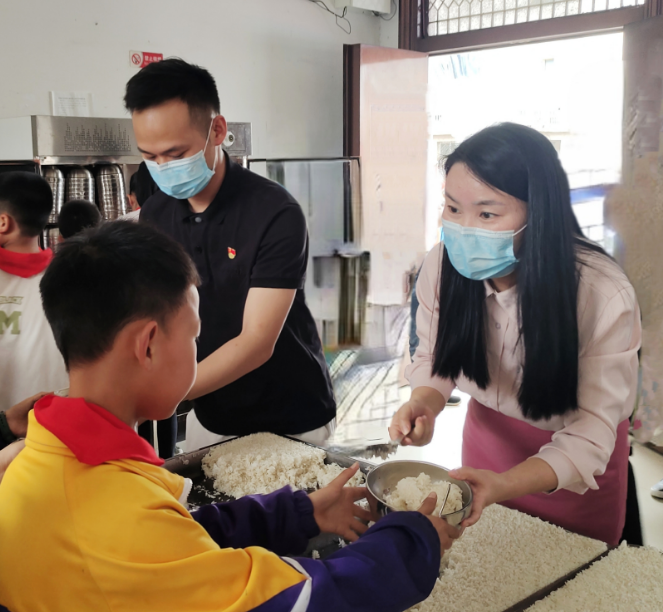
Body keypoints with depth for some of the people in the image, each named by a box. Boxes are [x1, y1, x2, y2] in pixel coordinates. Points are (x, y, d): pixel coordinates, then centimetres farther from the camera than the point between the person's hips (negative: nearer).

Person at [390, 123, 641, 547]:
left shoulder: (605, 295, -33)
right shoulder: (444, 264, -23)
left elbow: (588, 437, -30)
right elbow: (435, 356, -7)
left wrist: (503, 485, -46)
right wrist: (425, 404, -29)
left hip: (576, 462, -3)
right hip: (489, 434, 3)